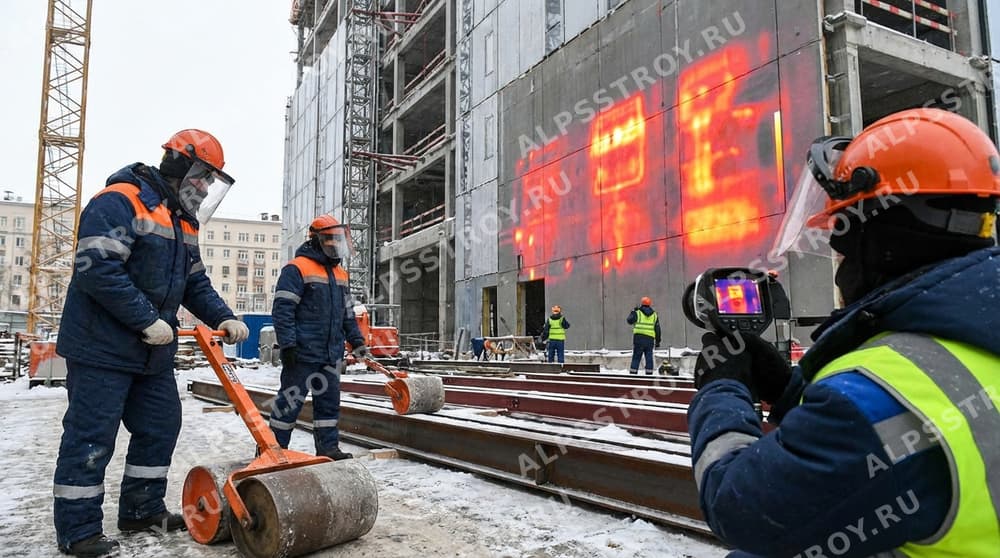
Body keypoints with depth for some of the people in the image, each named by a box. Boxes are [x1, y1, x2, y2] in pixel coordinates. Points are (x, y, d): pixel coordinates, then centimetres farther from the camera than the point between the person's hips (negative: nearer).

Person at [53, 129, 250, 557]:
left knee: (160, 427, 13)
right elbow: (98, 269, -25)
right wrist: (148, 320, -24)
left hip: (153, 353, 9)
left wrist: (225, 319, 0)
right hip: (102, 347, -9)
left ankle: (142, 510, 28)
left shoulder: (183, 222, 15)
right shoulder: (119, 202, -15)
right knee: (91, 438, 0)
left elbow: (196, 284, 16)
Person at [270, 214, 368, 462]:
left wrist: (356, 340, 14)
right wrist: (287, 345, -18)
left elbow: (347, 312, 23)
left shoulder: (340, 273, 17)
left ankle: (328, 447, 20)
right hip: (303, 352, -7)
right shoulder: (297, 269, -8)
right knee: (290, 400, 1)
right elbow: (282, 310, -13)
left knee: (329, 401, 11)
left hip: (331, 355, 7)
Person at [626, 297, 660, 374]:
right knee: (649, 358, 6)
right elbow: (657, 329, 14)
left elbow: (629, 321, 6)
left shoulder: (637, 313, 4)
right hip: (650, 338, 2)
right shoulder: (654, 315, 15)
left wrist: (633, 311, 19)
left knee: (636, 357, 0)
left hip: (639, 337, -2)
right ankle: (649, 373, 5)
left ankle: (633, 373, -3)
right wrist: (658, 341, 17)